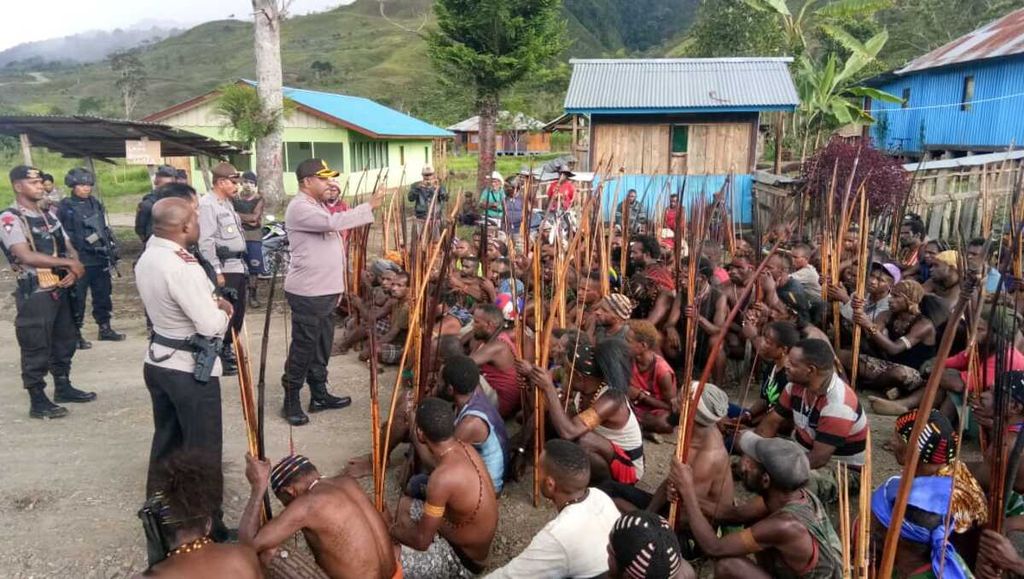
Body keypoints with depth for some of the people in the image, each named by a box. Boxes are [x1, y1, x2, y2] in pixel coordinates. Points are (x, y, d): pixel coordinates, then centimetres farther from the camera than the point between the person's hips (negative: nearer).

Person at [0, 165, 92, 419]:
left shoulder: (49, 216, 12)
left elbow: (69, 248, 11)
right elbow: (26, 256, -22)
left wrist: (75, 269, -10)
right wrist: (68, 263, -18)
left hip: (60, 290, 8)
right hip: (34, 294, -7)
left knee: (65, 341, 17)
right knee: (36, 348, 0)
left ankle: (63, 387, 32)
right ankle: (38, 402, 9)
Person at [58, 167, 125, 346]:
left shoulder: (96, 204, 11)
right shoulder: (65, 207, -7)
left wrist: (112, 251, 15)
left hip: (100, 259, 6)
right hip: (79, 261, -6)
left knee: (103, 295, 14)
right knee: (77, 299, 2)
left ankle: (105, 329, 26)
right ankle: (75, 334, 11)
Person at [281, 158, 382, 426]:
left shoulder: (317, 205, 16)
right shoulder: (300, 207, -15)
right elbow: (333, 222, -30)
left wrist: (336, 286, 18)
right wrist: (369, 206, -24)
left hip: (323, 290, 9)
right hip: (307, 293, -9)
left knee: (322, 345, 16)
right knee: (303, 347, -2)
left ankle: (319, 394, 27)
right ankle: (291, 400, 10)